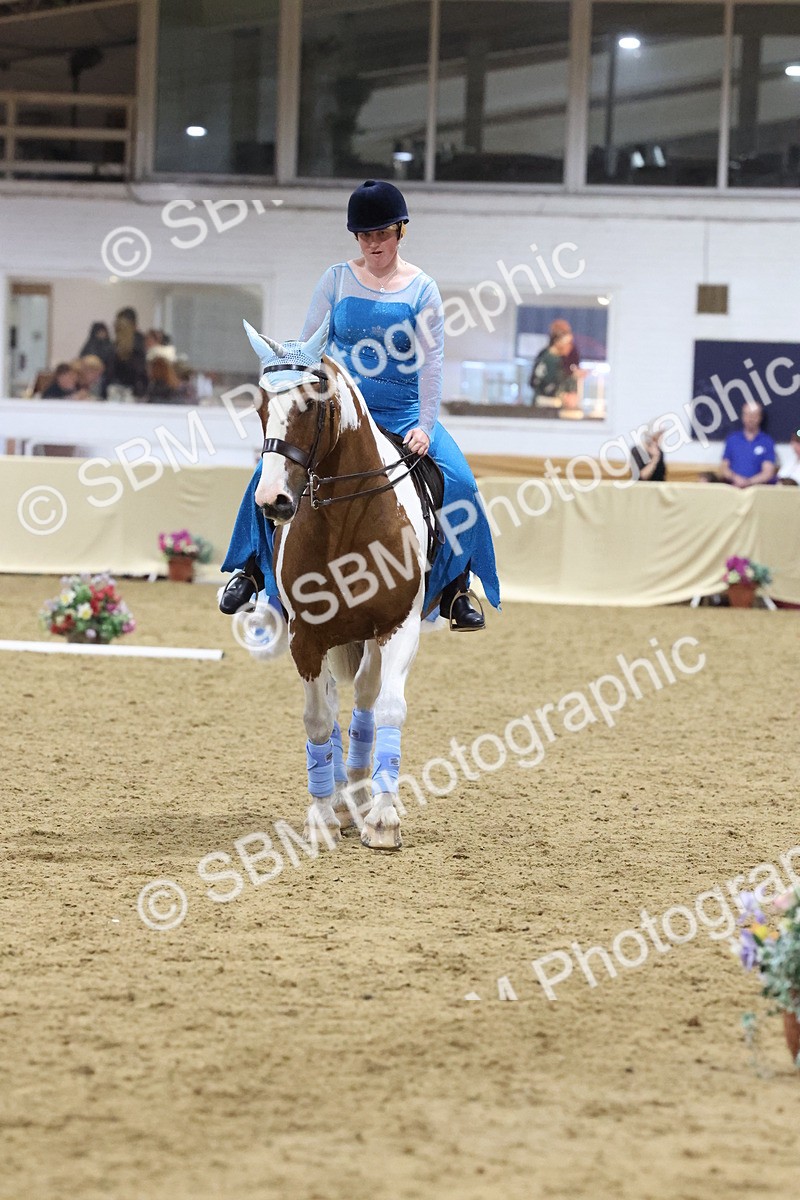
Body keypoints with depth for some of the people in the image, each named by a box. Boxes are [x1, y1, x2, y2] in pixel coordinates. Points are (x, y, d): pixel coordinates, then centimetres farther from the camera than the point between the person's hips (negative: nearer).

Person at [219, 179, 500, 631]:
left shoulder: (421, 289, -2)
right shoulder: (337, 279, 3)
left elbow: (431, 361, -7)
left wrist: (425, 426, -17)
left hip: (403, 412, -1)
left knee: (458, 483, -21)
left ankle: (456, 590, -8)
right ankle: (252, 569, -1)